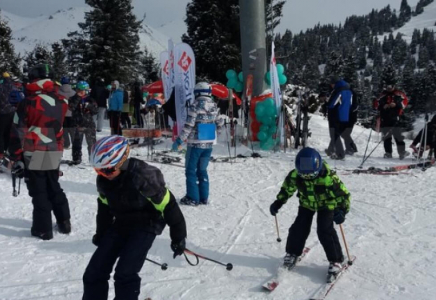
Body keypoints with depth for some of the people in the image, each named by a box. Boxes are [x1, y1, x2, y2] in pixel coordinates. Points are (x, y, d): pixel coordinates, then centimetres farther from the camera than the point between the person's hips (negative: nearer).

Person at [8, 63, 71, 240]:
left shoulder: (29, 102, -10)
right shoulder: (61, 102, 3)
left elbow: (18, 132, -8)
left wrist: (16, 157, -3)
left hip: (34, 154, -5)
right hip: (55, 153, 5)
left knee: (38, 192, 4)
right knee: (54, 188, 19)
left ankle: (43, 229, 9)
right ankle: (64, 223, 24)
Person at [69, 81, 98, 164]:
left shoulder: (90, 100, 5)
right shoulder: (74, 99, 3)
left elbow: (96, 110, 0)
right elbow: (71, 107, -16)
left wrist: (89, 107, -18)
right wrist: (78, 98, -18)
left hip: (89, 124, 1)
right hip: (78, 124, 0)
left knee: (92, 142, 5)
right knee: (77, 142, 4)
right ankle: (76, 158, 12)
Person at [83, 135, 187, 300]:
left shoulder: (142, 177, -28)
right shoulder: (103, 180, -7)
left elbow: (168, 206, -20)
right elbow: (104, 208, 13)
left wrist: (178, 237, -12)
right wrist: (101, 234, 22)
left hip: (146, 225, -6)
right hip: (120, 224, 7)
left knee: (125, 273, -18)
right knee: (94, 271, 3)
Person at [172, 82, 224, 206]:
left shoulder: (195, 106, -13)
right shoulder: (214, 106, 4)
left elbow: (188, 126, -17)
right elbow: (219, 124, 14)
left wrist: (179, 141, -11)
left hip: (195, 144, -5)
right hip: (209, 144, 5)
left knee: (191, 171, 6)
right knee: (202, 170, 17)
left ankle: (193, 198, 7)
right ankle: (204, 197, 18)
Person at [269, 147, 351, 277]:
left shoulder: (328, 177, -36)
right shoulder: (294, 175, -25)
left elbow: (343, 194, -26)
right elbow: (287, 189, -3)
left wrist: (342, 211, -38)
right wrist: (278, 203, -6)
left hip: (326, 204, -3)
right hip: (307, 203, 4)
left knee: (325, 231, -14)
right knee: (299, 227, -1)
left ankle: (336, 260, 4)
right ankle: (292, 253, 22)